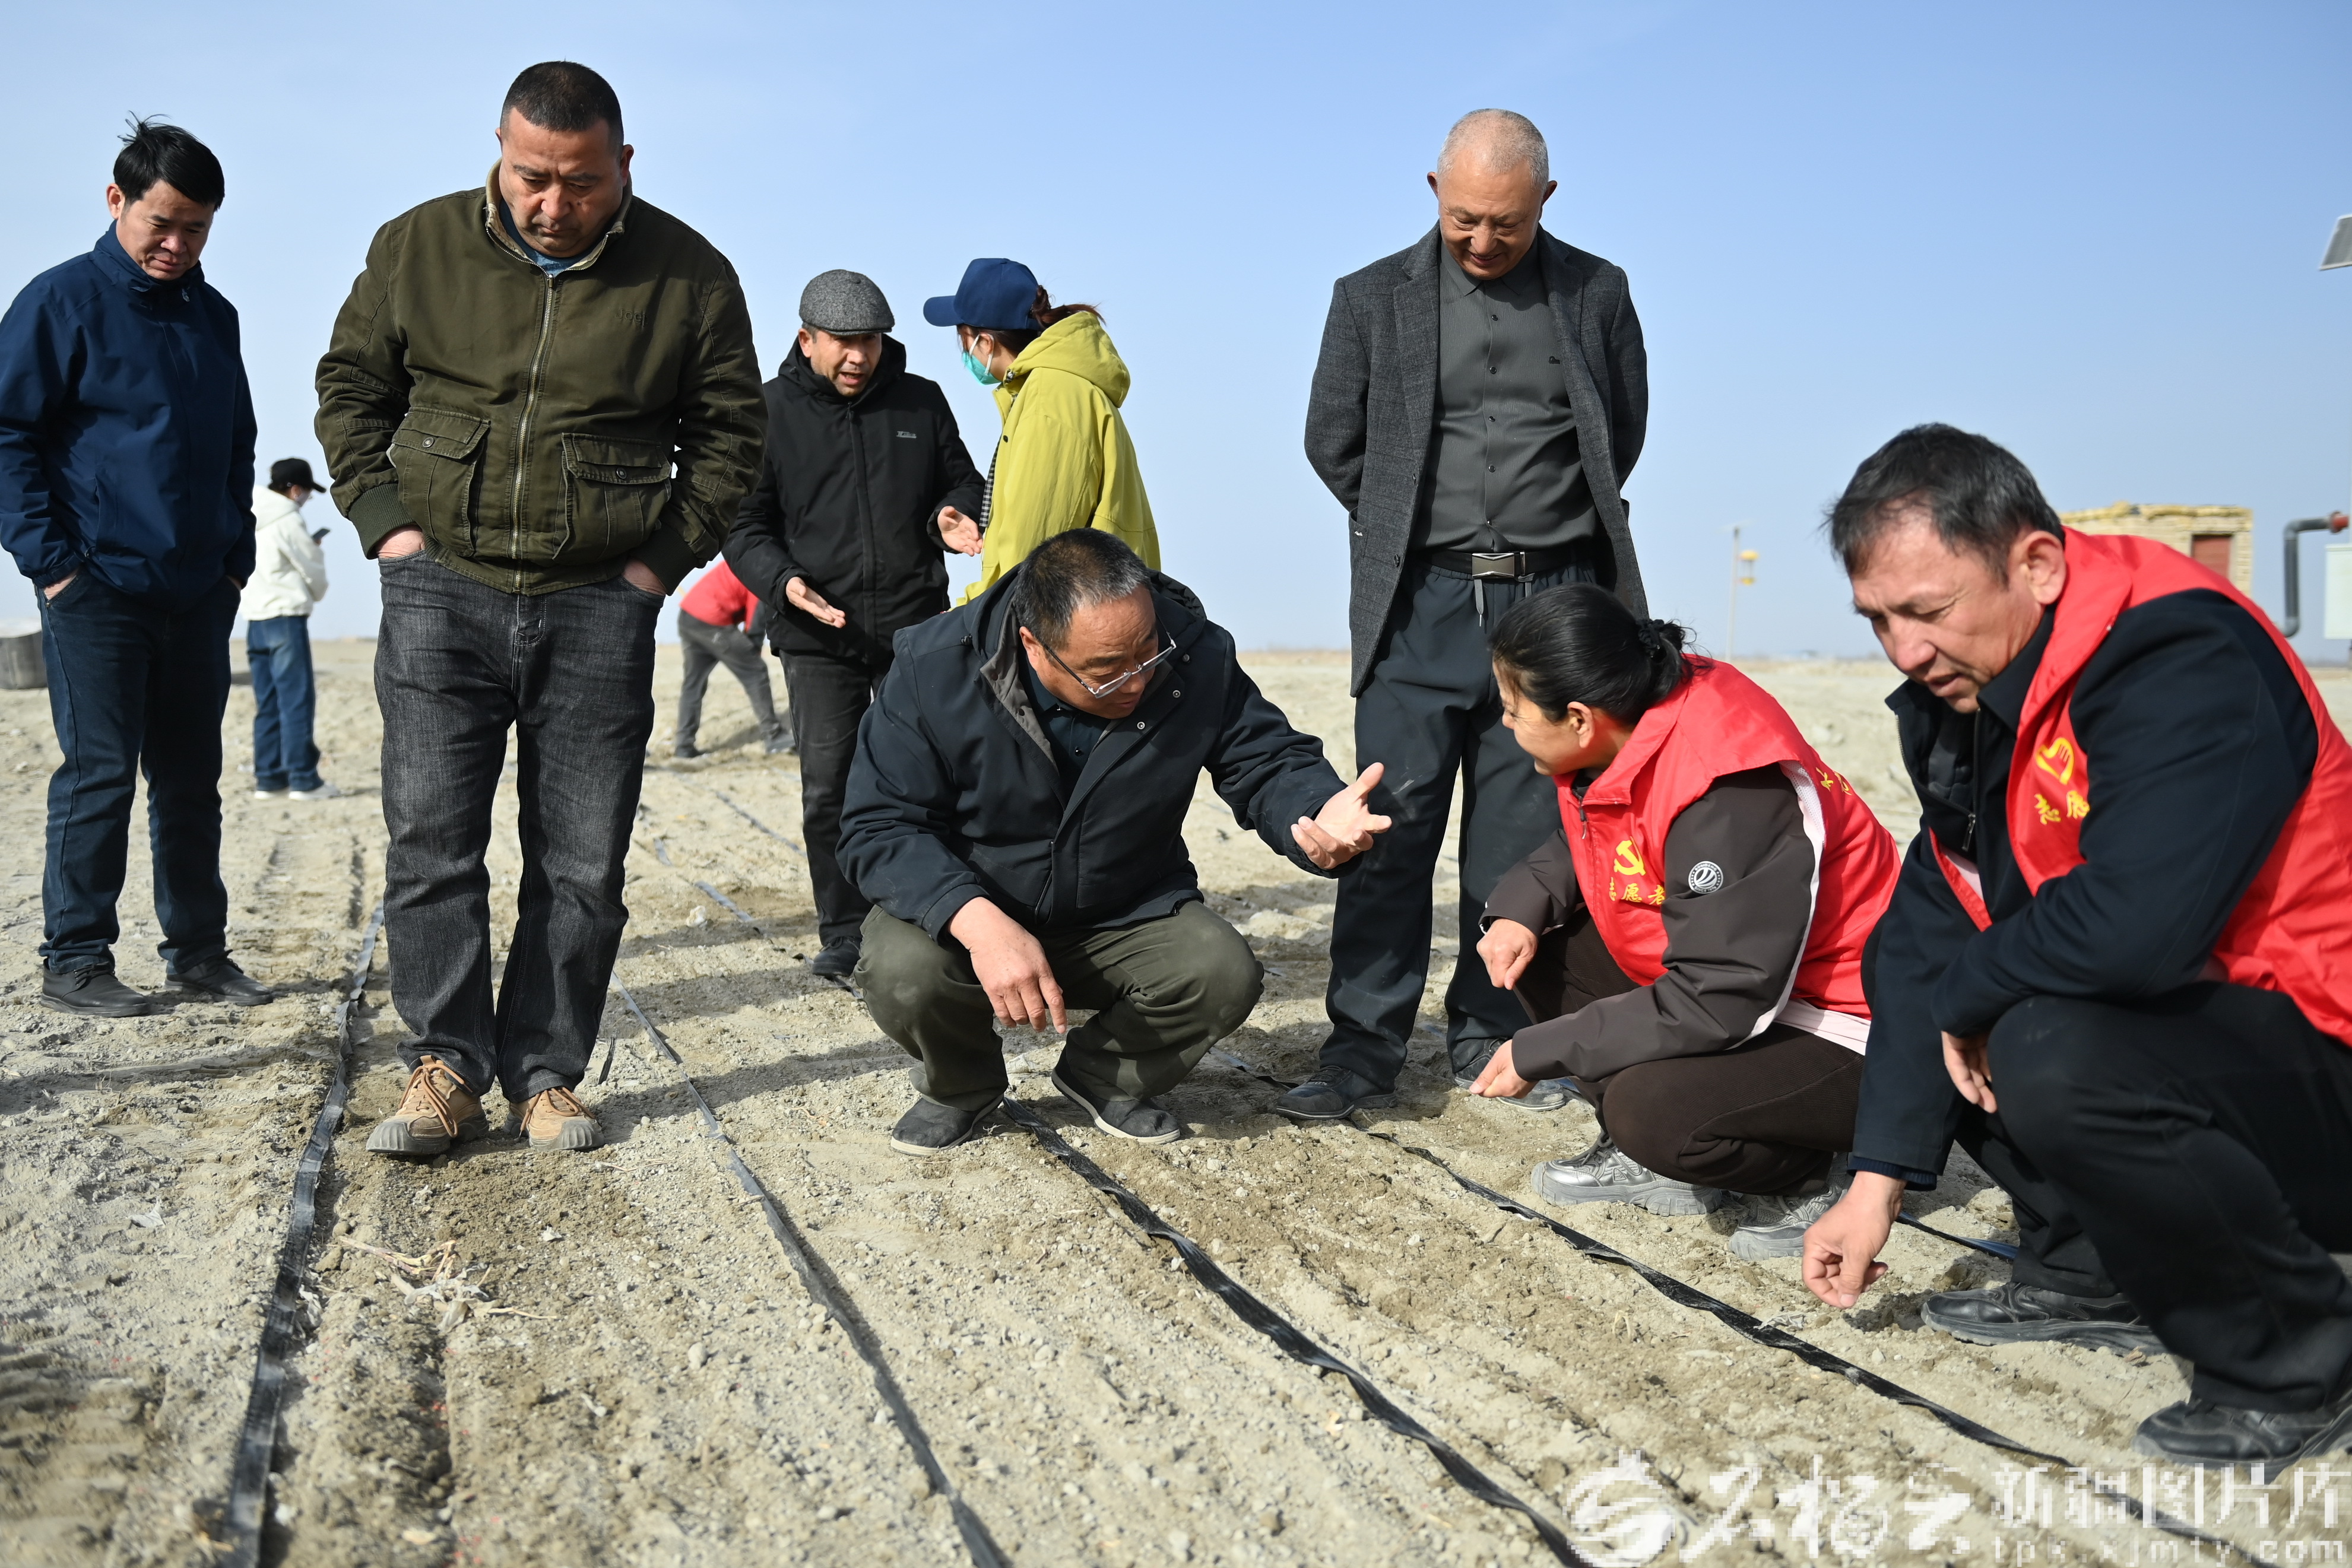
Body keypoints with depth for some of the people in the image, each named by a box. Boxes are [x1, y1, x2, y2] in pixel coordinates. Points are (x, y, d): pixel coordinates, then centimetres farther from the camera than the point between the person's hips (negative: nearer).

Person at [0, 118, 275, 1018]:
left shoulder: (214, 318, 14)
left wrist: (236, 557, 13)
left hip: (199, 596, 6)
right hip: (98, 590, -6)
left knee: (191, 777, 9)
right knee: (100, 773, -4)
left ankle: (198, 953, 17)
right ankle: (74, 961, 5)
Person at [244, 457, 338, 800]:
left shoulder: (249, 519, 13)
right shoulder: (288, 520, -9)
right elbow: (313, 569, -2)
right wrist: (317, 592, 19)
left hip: (254, 619, 8)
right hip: (286, 615, -8)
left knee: (267, 703, 10)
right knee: (297, 699, -6)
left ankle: (268, 779, 10)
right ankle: (303, 780, -7)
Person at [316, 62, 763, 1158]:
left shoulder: (688, 275, 0)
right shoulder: (417, 247, 3)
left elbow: (728, 431, 8)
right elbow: (350, 386, 13)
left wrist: (664, 556, -1)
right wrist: (386, 522, 0)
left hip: (599, 609, 0)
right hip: (441, 587, 1)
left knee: (580, 865, 2)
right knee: (430, 841, -4)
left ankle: (546, 1076, 12)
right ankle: (445, 1069, 3)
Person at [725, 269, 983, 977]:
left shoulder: (922, 402, 8)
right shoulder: (770, 412, 3)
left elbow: (962, 482, 18)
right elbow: (744, 522, 3)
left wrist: (955, 518, -7)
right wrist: (783, 581, -16)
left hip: (916, 626, 1)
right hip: (818, 634, -1)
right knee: (829, 790, 0)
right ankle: (844, 932, 11)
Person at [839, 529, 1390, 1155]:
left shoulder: (1198, 658, -16)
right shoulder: (936, 669, -22)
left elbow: (1267, 763, -8)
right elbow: (880, 827, -22)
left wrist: (1321, 815, -34)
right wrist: (979, 923, -39)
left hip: (1127, 921, 2)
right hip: (964, 911, -1)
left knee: (1225, 973, -24)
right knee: (904, 974, -32)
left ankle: (1103, 1076, 10)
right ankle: (960, 1085, 7)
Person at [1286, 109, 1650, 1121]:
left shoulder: (1596, 294, 8)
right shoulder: (1374, 299, 5)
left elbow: (1623, 436, 15)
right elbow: (1333, 444, 11)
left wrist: (1546, 524, 13)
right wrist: (1410, 527, 12)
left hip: (1551, 596, 1)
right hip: (1424, 602, -1)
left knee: (1523, 835, 5)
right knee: (1394, 824, -6)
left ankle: (1491, 1038, 16)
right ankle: (1362, 1053, -1)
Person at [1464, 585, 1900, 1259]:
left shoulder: (1730, 796, -32)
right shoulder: (1625, 731, -5)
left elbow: (1717, 1004, -31)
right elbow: (1579, 842, 16)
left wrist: (1537, 1052, -24)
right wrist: (1522, 907, -7)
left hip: (1843, 1040, -9)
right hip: (1723, 986, 10)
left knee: (1654, 1112, -32)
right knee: (1539, 944, 2)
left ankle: (1808, 1179, -1)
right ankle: (1655, 1162, 7)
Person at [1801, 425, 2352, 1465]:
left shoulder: (2187, 663, -24)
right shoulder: (1965, 687, 3)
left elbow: (2134, 924, -38)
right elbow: (1929, 930, 1)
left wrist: (1965, 992, -17)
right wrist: (1878, 1181, -3)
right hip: (2182, 1019, 9)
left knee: (2053, 1058, -33)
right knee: (1903, 963, 8)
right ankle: (2094, 1279, 11)